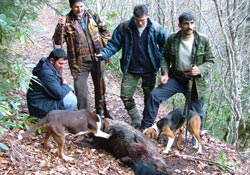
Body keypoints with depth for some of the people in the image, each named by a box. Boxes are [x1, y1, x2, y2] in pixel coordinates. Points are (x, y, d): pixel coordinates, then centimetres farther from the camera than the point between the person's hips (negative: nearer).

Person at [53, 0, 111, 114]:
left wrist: (105, 46, 4)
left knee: (100, 88, 19)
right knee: (81, 94, -5)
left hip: (97, 60, 4)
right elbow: (58, 41, -14)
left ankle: (100, 113, 39)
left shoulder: (93, 15, 0)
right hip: (79, 63, -3)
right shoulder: (67, 21, -9)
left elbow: (105, 31, 13)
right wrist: (60, 27, -30)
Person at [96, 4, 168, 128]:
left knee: (149, 96, 11)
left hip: (149, 70, -1)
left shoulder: (156, 28, -9)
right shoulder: (124, 27, -8)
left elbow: (165, 45, 3)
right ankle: (136, 119, 20)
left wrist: (160, 59, -7)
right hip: (131, 69, 1)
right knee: (126, 95, 0)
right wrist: (104, 54, -18)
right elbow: (114, 43, -3)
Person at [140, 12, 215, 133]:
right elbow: (165, 57, 7)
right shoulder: (172, 39, -6)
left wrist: (200, 70, -21)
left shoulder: (203, 40, -9)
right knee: (154, 95, -14)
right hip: (175, 78, 1)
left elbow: (210, 61, -2)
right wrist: (165, 73, -9)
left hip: (195, 81, -1)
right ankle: (145, 127, 0)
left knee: (196, 113, 8)